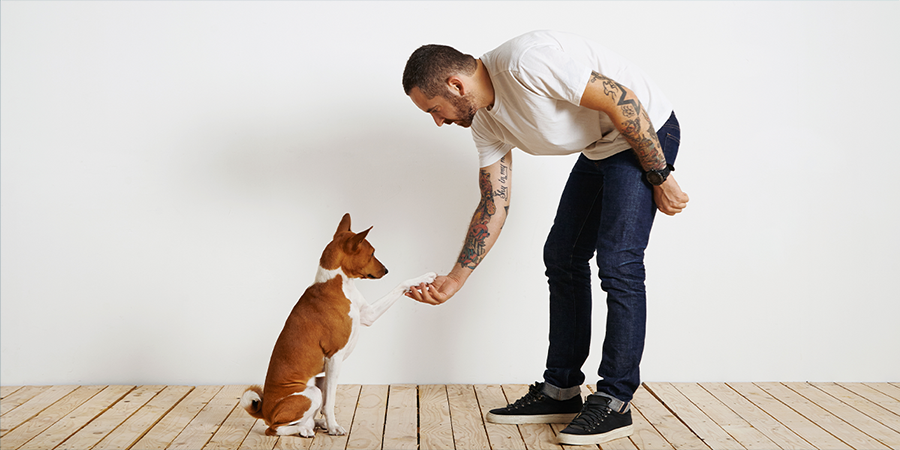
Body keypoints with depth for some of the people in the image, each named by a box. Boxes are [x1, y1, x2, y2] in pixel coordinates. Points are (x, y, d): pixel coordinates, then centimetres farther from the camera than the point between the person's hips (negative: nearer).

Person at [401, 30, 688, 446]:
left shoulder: (526, 61, -29)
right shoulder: (485, 122, -1)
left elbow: (622, 101, -26)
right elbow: (494, 206, 4)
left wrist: (660, 178, -18)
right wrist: (454, 280, 2)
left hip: (645, 135, -9)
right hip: (598, 150, 9)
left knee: (618, 263, -14)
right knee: (562, 258, 7)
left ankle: (614, 402, -4)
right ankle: (561, 391, 15)